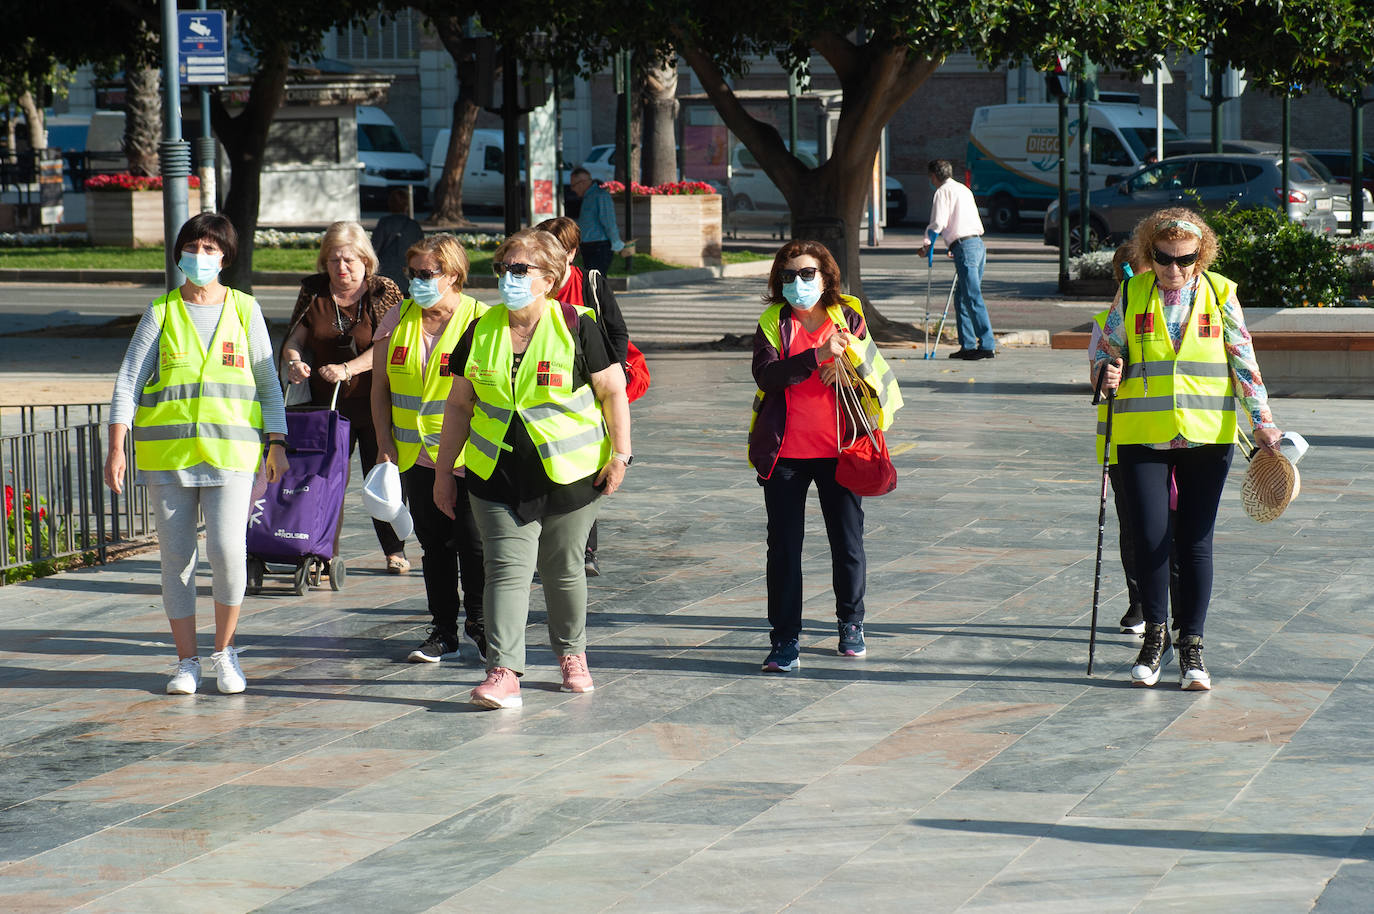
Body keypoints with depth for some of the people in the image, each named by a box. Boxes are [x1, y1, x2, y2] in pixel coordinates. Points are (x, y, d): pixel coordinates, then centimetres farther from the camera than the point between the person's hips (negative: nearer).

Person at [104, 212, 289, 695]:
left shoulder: (245, 309, 8)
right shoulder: (161, 312, 7)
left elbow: (268, 382, 13)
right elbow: (128, 380, 4)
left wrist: (277, 445, 6)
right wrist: (116, 448, -5)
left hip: (230, 450, -1)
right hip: (167, 451, 1)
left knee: (228, 550, -14)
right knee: (176, 556, 1)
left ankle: (225, 651, 6)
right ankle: (187, 661, 13)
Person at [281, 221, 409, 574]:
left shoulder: (384, 292, -4)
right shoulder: (313, 291, 7)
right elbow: (295, 337, 6)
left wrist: (347, 369, -27)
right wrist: (294, 360, -17)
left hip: (375, 402, -3)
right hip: (327, 405, 3)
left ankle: (395, 550, 15)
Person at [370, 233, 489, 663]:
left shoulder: (480, 321, -7)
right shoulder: (397, 320, 7)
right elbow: (381, 387, 10)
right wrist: (385, 445, 3)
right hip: (417, 456, 4)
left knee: (474, 543, -2)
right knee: (434, 544, 10)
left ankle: (480, 622, 16)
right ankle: (443, 629, 19)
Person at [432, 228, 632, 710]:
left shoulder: (576, 328, -5)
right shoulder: (481, 331, 5)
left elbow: (613, 390, 0)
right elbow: (460, 404, 11)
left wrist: (620, 454, -6)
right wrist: (443, 470, 11)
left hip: (569, 473, -2)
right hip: (497, 474, 2)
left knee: (563, 569, 9)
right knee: (507, 569, -8)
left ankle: (571, 654, 30)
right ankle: (503, 674, -14)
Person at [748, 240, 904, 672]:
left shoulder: (848, 318, 3)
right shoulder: (772, 323, 0)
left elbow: (876, 374, 7)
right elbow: (765, 375, -16)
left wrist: (849, 355, -13)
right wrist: (817, 357, -26)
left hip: (838, 452, 1)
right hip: (785, 454, -1)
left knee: (848, 543, 8)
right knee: (784, 548, -1)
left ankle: (851, 624, 30)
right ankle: (786, 640, 5)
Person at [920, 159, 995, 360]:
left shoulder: (944, 191, -2)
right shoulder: (964, 189, 24)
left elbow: (938, 223, -11)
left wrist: (925, 243, 1)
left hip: (965, 247, -9)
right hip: (978, 244, 9)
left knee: (972, 298, -12)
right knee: (961, 298, 13)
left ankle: (987, 345, -18)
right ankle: (968, 345, 13)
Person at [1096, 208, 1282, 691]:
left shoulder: (1220, 294, 3)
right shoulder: (1131, 295, 4)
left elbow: (1243, 361, 5)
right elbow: (1106, 351, 12)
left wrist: (1262, 422, -1)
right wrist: (1109, 373, -12)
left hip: (1207, 438, 0)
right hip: (1142, 438, 0)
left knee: (1195, 542, 1)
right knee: (1150, 538, -6)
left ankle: (1191, 645, 11)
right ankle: (1155, 634, 14)